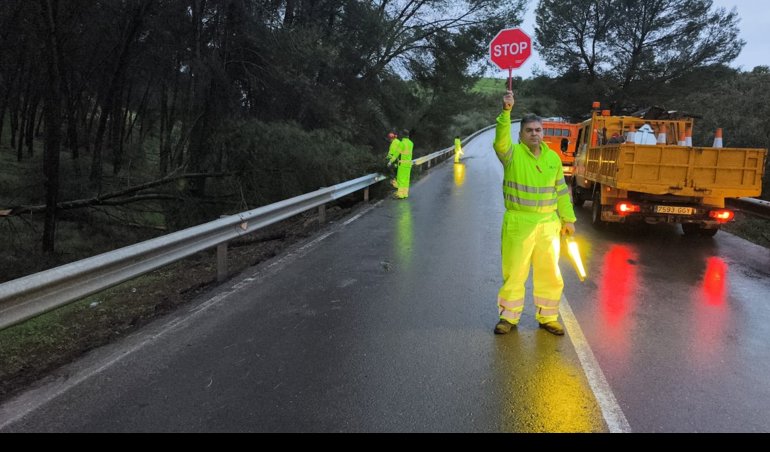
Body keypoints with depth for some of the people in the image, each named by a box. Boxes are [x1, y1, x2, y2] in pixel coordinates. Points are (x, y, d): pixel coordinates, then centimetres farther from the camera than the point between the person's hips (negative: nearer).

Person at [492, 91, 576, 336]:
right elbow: (501, 140, -27)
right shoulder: (512, 154, -5)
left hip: (548, 224, 4)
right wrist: (506, 111, -39)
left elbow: (561, 190, 14)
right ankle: (508, 316, 19)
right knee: (514, 272, 4)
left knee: (549, 273, 11)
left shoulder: (553, 157, 9)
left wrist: (568, 218, 13)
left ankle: (547, 317, 27)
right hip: (518, 223, -4)